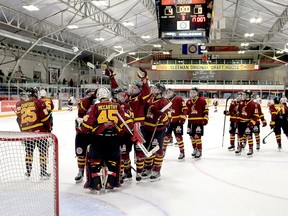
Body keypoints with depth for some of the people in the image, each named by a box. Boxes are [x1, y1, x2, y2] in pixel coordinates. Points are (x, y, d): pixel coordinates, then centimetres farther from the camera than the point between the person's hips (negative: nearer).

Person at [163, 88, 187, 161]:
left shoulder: (179, 99, -8)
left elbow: (184, 109, -13)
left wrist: (182, 119, -17)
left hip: (178, 121, -5)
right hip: (169, 121, 6)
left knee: (178, 137, -5)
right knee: (166, 136, 9)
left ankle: (182, 153, 5)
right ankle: (163, 150, 24)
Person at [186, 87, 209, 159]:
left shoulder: (202, 100, -6)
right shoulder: (188, 102, 10)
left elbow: (206, 110, -4)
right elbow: (186, 111, 19)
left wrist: (205, 119, -8)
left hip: (199, 121, -6)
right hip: (191, 122, 6)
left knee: (197, 136, -9)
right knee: (192, 136, 10)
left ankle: (199, 151, 2)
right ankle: (195, 149, 28)